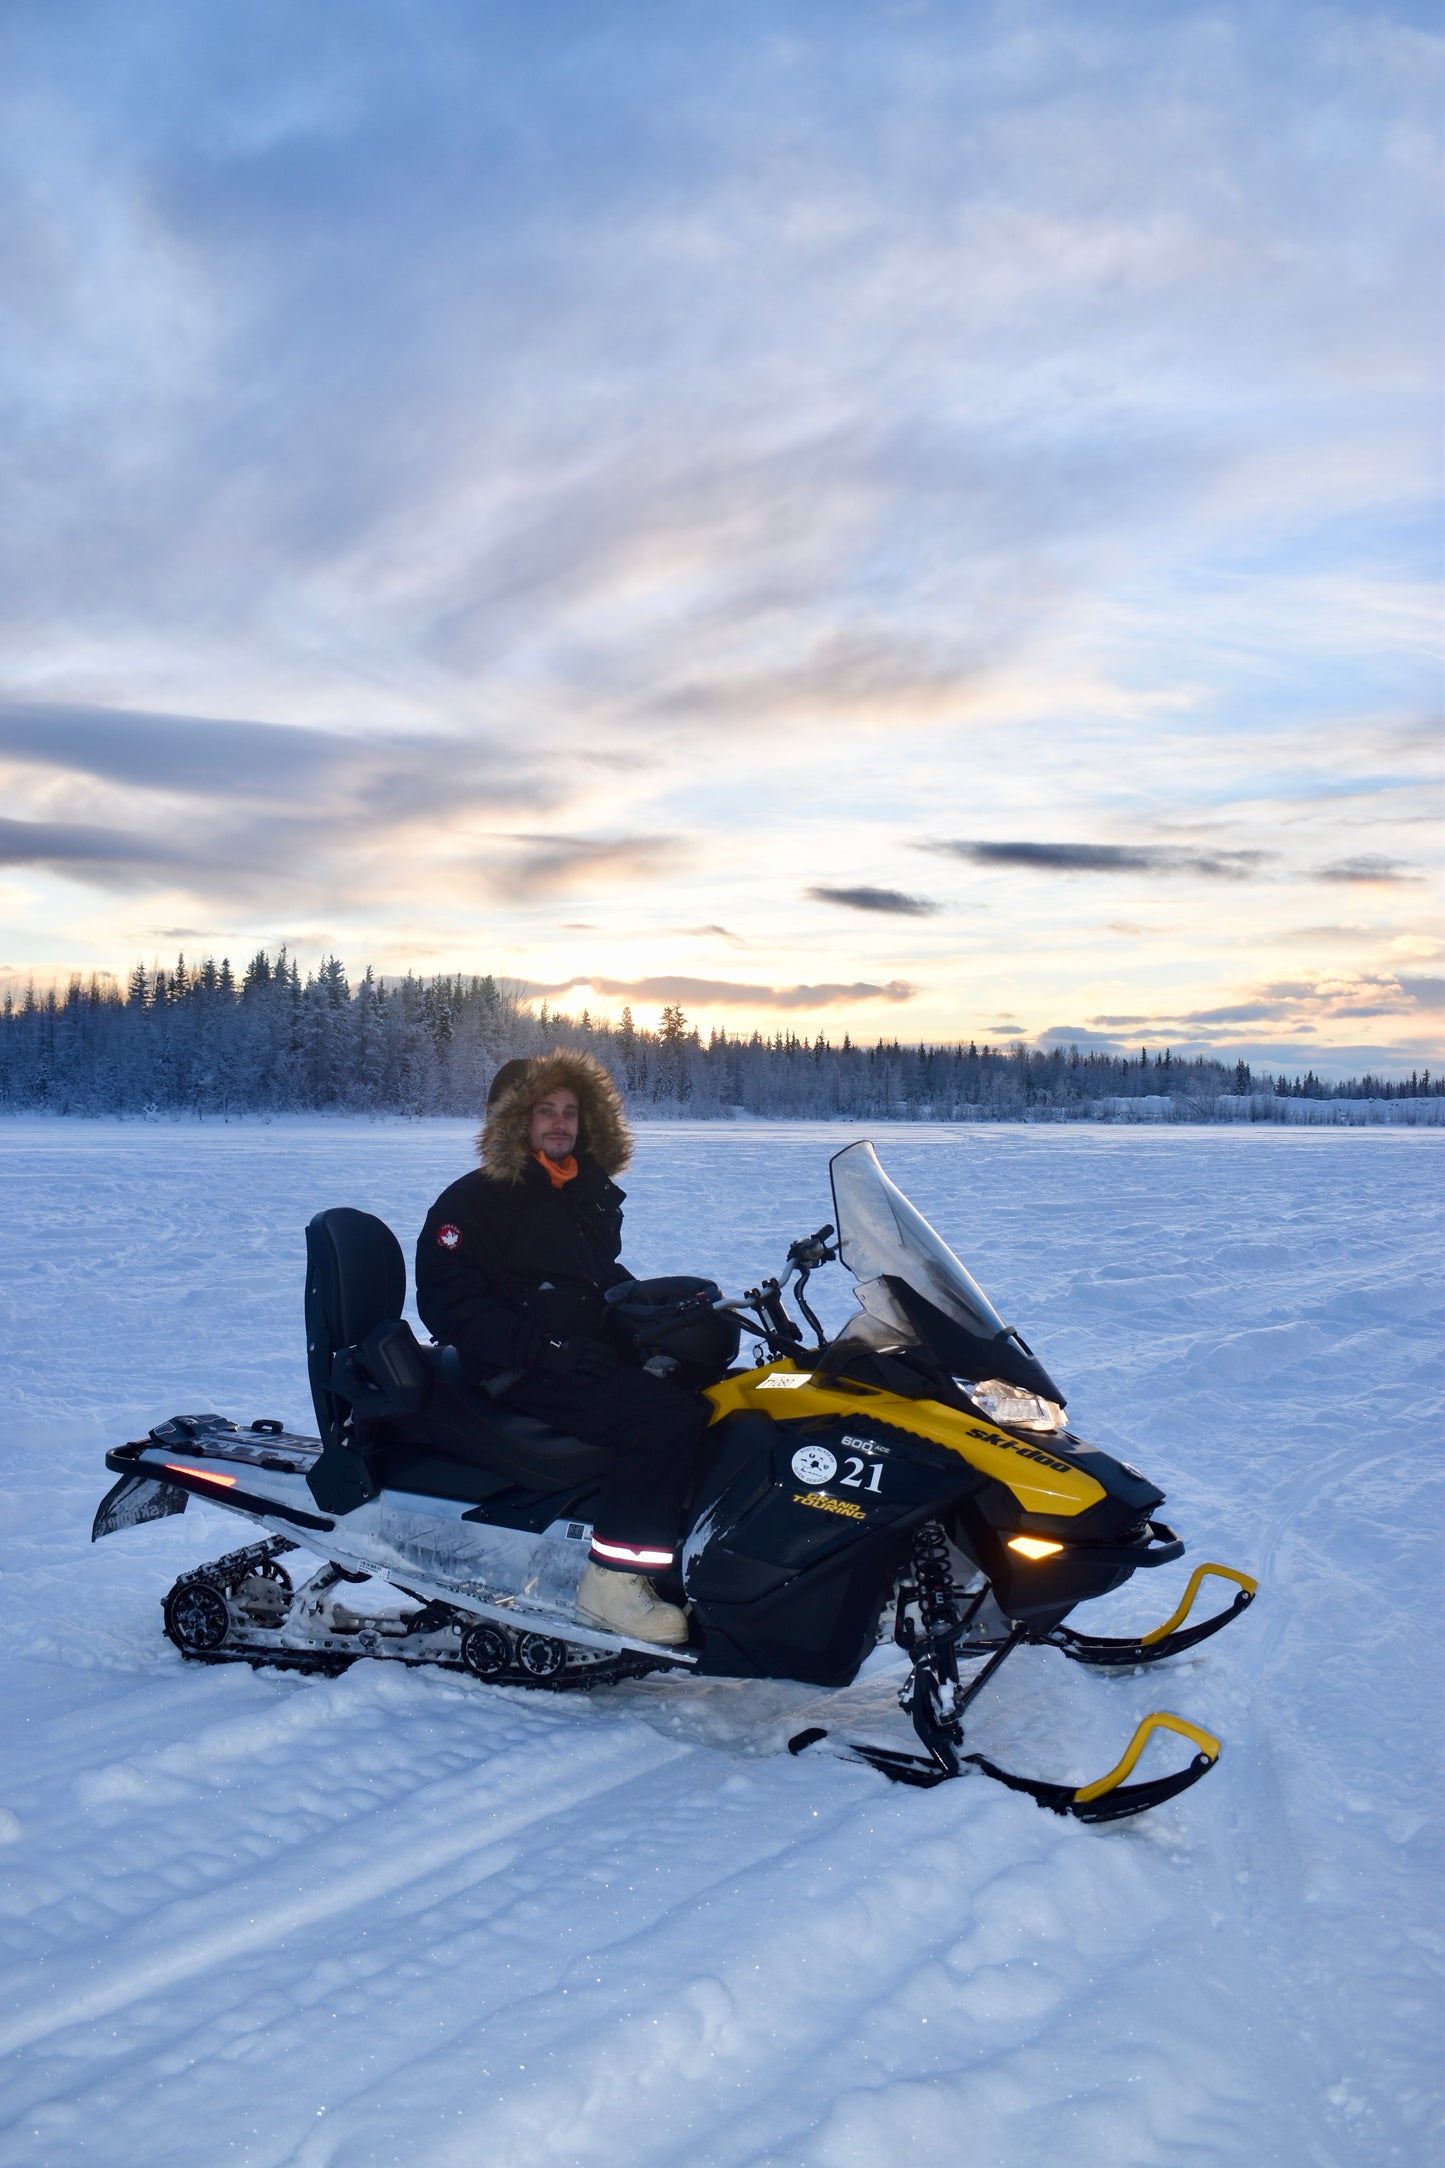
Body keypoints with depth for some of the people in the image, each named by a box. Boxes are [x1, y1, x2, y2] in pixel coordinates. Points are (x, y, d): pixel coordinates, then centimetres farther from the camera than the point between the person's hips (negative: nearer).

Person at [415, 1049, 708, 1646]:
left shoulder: (592, 1195, 18)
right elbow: (445, 1304, -13)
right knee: (667, 1416, -28)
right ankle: (612, 1582, -25)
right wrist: (545, 1350, -21)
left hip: (595, 1355, 8)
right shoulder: (473, 1200, -5)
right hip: (523, 1376, -8)